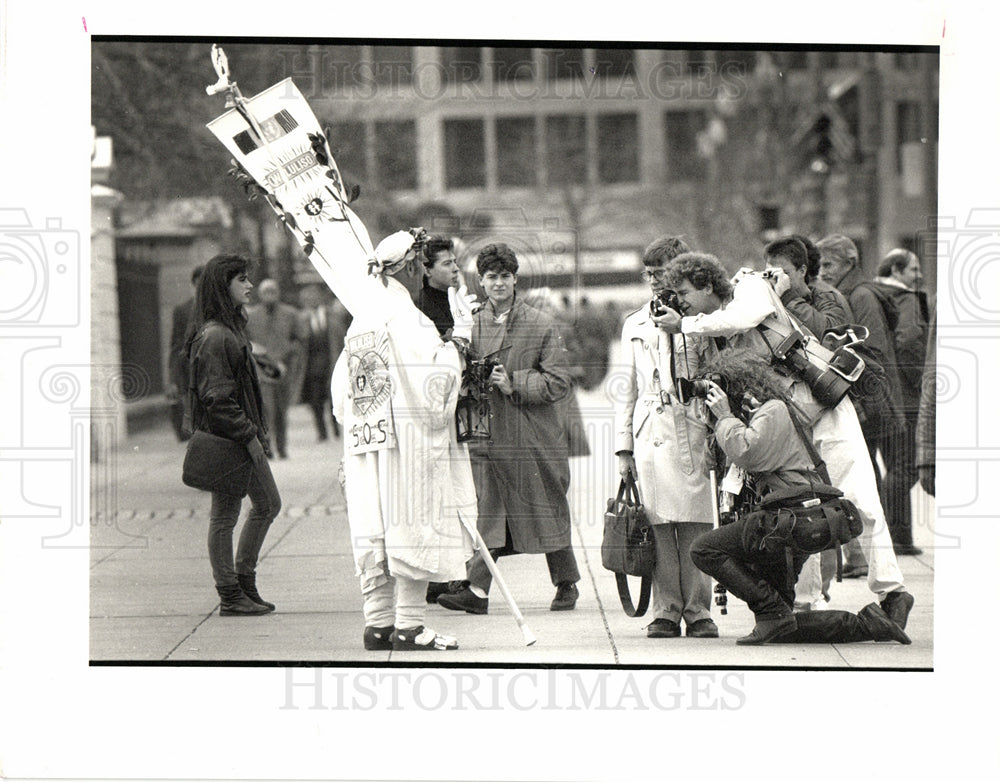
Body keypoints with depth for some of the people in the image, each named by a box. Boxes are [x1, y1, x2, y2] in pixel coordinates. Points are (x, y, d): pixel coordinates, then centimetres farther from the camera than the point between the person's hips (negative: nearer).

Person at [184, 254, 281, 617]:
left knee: (268, 504, 16)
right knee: (225, 514, -2)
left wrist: (259, 432, 16)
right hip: (224, 438, -11)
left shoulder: (233, 328, 14)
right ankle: (230, 596, 5)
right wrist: (248, 435, -19)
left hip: (244, 435, 11)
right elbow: (217, 398, -21)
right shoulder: (213, 336, -18)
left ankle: (244, 583, 24)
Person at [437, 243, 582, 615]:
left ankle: (567, 583, 23)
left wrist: (514, 384, -15)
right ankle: (477, 589, -10)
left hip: (535, 439, -2)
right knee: (488, 513, -5)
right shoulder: (473, 326, 9)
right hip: (488, 434, 2)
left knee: (546, 511, 7)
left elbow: (559, 382, -5)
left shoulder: (542, 326, 0)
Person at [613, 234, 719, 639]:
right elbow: (626, 389, 18)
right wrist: (623, 446, 12)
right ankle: (665, 612, 5)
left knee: (695, 527, -5)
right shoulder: (635, 324, 17)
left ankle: (698, 612, 2)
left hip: (691, 431, -2)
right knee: (659, 527, -1)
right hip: (650, 434, 2)